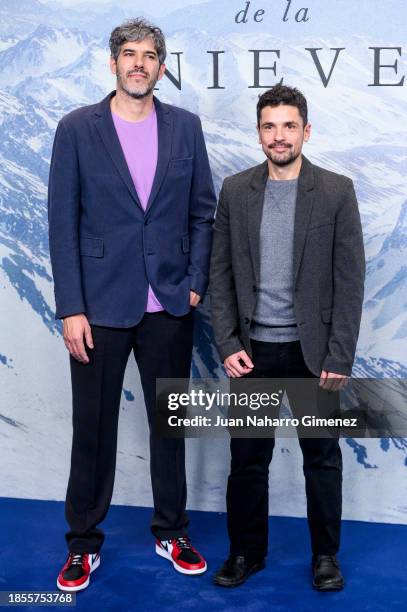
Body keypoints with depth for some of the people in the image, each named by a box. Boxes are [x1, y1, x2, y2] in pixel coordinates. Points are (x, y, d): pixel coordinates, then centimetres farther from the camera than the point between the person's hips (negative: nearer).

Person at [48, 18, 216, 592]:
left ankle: (171, 533, 32)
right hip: (100, 307, -2)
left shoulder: (185, 126, 4)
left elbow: (203, 211, 8)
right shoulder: (77, 128, -3)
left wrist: (195, 283, -1)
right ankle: (84, 543, 26)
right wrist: (71, 309, -10)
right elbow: (62, 222, -5)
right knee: (93, 427, 8)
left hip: (170, 307, 2)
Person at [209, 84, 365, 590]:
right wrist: (228, 344, -4)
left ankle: (326, 555, 28)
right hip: (252, 350, 2)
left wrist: (339, 357, -9)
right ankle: (247, 551, 28)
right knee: (247, 458, 10)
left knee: (322, 456, 11)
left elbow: (350, 280, -5)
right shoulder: (235, 191, 3)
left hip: (312, 350, -1)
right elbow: (221, 273, 3)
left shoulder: (336, 191, -3)